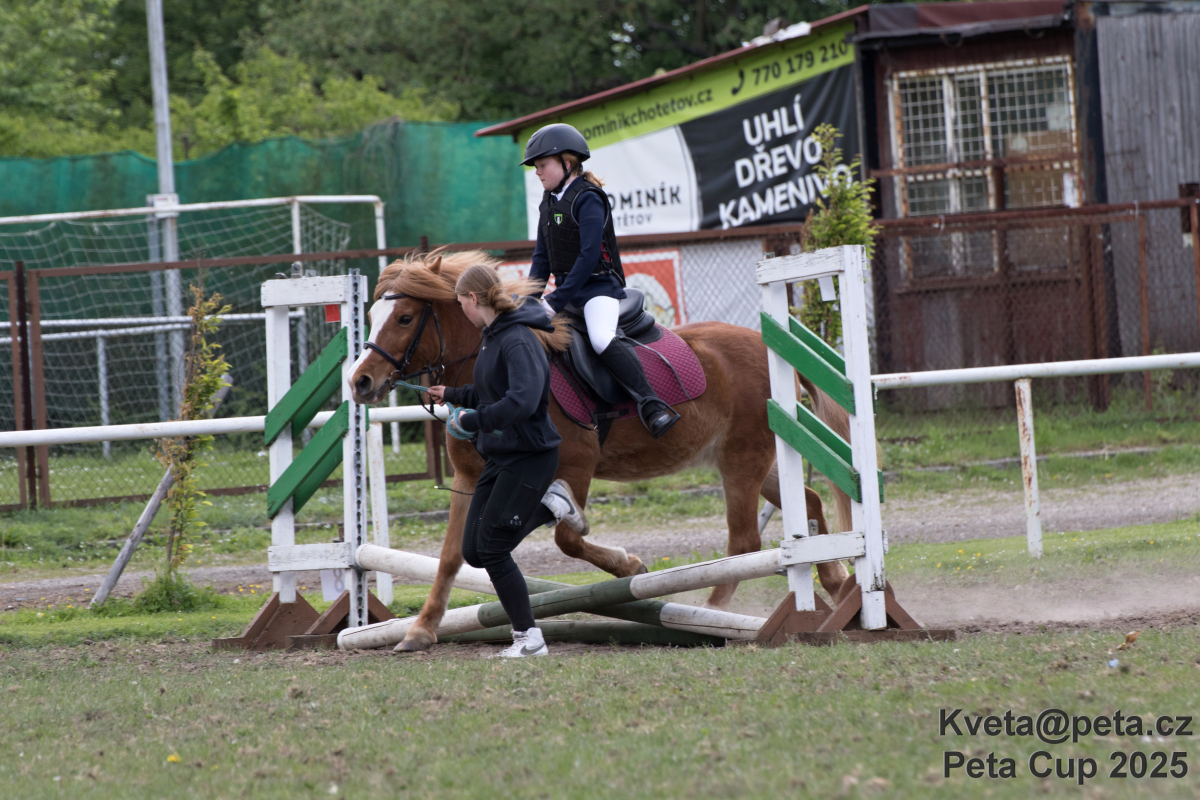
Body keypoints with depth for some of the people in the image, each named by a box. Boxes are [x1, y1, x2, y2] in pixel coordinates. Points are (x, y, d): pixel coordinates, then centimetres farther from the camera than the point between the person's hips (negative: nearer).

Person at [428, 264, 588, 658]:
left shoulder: (518, 341, -20)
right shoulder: (492, 337, 11)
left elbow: (521, 401, -32)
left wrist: (470, 421, -24)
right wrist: (452, 396, 30)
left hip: (530, 456, -9)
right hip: (500, 456, 9)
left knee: (491, 548, -8)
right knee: (473, 551, 7)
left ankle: (529, 638, 2)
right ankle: (547, 505, 20)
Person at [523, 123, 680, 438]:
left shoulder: (587, 199, -13)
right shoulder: (549, 203, 14)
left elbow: (589, 256, -20)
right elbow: (542, 257, 17)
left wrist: (557, 300, -21)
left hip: (599, 285, -10)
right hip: (568, 291, 10)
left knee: (602, 339, -33)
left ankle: (650, 404, -37)